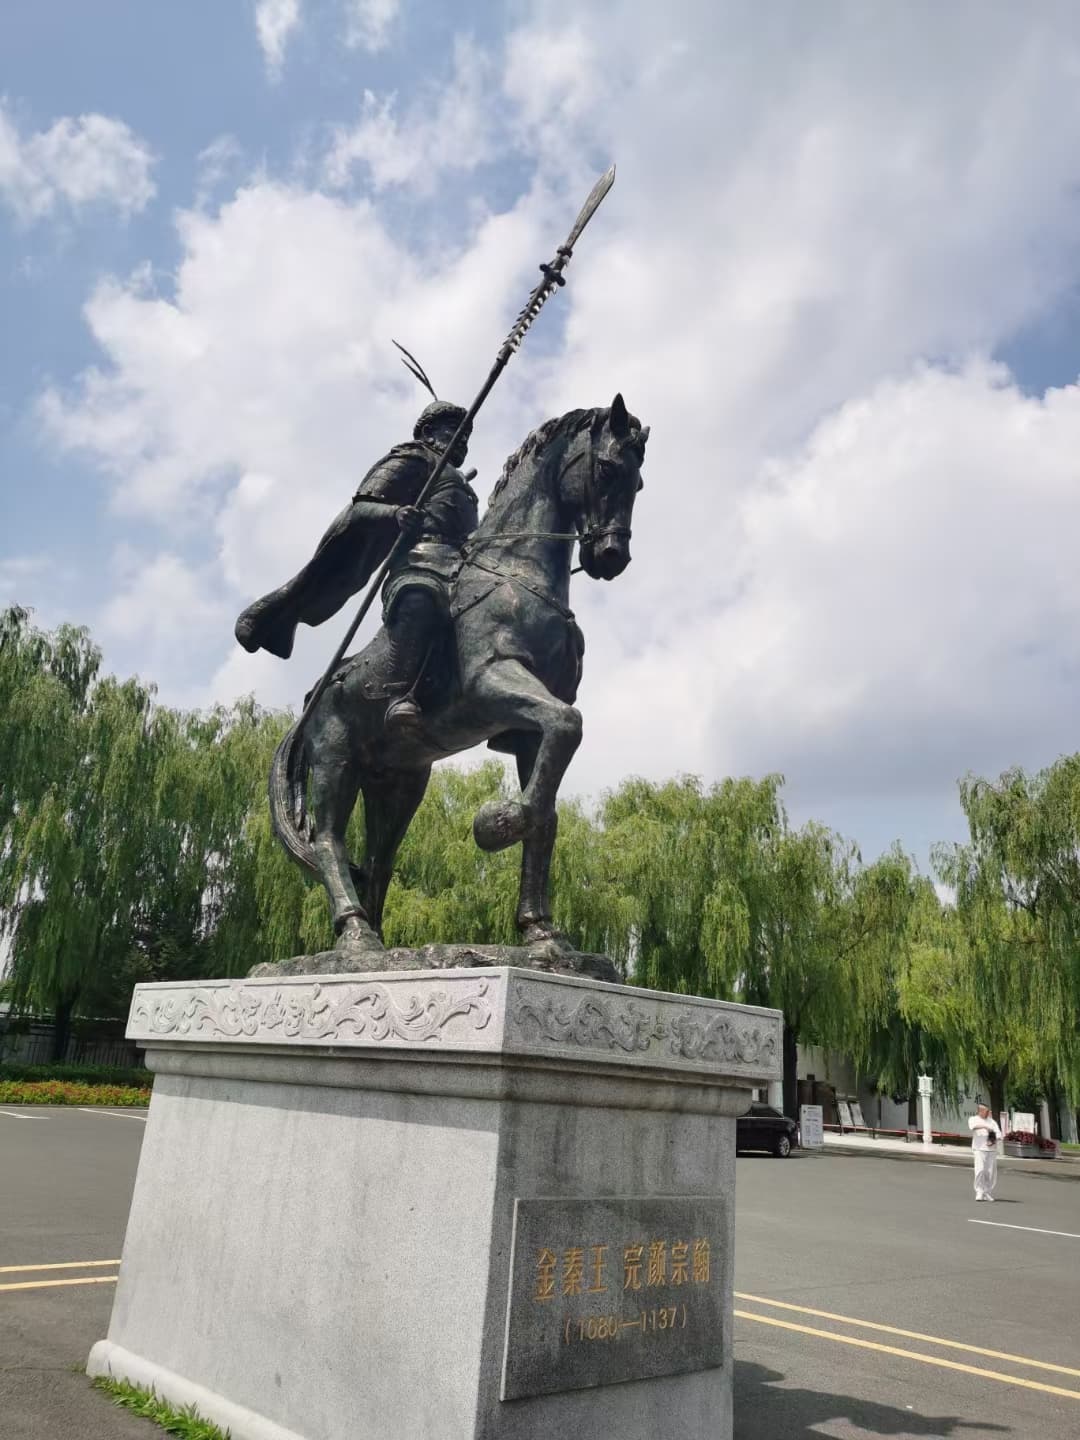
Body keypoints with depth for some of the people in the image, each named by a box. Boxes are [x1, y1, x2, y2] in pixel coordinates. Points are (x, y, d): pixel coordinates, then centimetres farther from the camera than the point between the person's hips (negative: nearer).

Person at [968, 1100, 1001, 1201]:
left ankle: (988, 1193, 11)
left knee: (991, 1172, 0)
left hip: (992, 1149, 3)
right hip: (979, 1149, -3)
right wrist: (985, 1127, -27)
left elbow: (998, 1134, 7)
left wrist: (994, 1141, -12)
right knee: (980, 1170, -14)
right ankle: (979, 1192, -7)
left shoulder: (992, 1121, 18)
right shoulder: (973, 1119, 8)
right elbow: (973, 1126, -15)